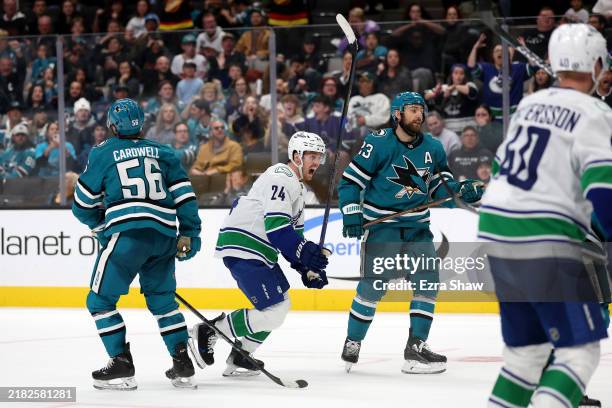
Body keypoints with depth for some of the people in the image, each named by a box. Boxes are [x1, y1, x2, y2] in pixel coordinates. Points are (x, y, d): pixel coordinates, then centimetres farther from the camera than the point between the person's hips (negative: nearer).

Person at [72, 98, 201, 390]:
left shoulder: (103, 153, 10)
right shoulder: (163, 153, 19)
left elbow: (82, 204, 14)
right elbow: (184, 194, 11)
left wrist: (101, 225, 32)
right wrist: (189, 234, 13)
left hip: (127, 234, -5)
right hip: (165, 236, 5)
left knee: (100, 300, 6)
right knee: (162, 299, 20)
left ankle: (121, 366, -2)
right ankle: (183, 365, 14)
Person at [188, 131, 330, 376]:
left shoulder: (297, 186, 21)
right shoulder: (281, 177, -13)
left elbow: (293, 231, 23)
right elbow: (276, 226, -23)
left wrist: (306, 269, 13)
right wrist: (304, 252, -24)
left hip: (258, 251, 11)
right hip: (241, 248, -11)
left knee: (281, 305, 18)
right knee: (273, 313, -16)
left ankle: (239, 358, 22)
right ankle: (207, 333, -7)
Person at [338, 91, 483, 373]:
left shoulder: (433, 148, 5)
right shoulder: (378, 144, -11)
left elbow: (441, 186, 13)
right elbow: (350, 181, -9)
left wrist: (462, 190, -6)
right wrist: (351, 214, -18)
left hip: (417, 226, 5)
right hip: (380, 224, -5)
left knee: (427, 280, -6)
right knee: (374, 283, -9)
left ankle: (416, 346, 1)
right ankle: (352, 343, 8)